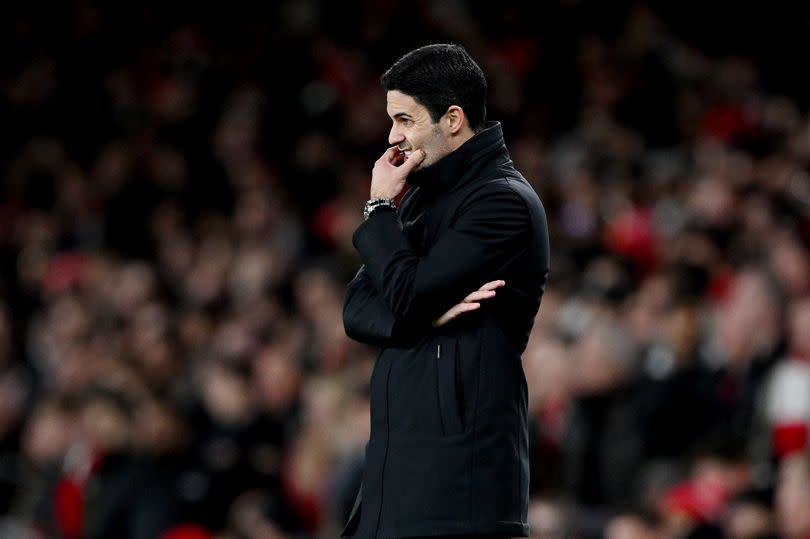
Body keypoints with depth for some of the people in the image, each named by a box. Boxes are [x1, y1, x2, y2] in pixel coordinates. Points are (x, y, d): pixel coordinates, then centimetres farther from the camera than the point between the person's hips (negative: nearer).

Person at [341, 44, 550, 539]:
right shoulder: (425, 196, 18)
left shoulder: (503, 201, -9)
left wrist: (380, 208, -1)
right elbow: (357, 310, 11)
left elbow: (405, 293, -16)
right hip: (400, 454, 8)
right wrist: (428, 315, -9)